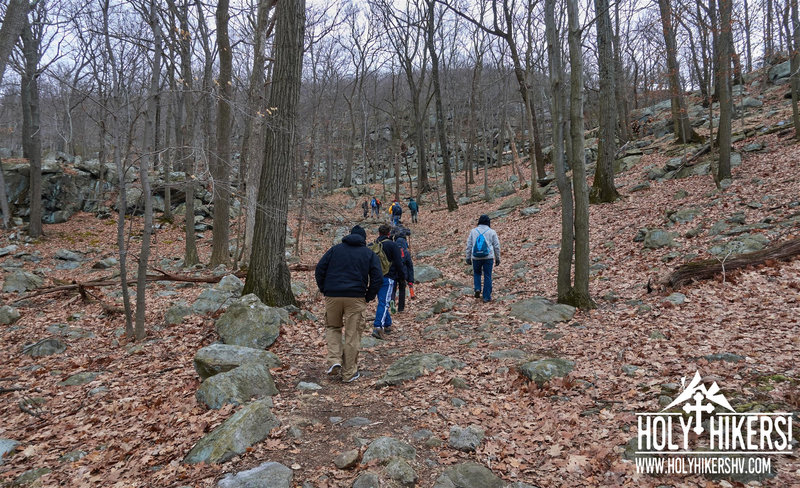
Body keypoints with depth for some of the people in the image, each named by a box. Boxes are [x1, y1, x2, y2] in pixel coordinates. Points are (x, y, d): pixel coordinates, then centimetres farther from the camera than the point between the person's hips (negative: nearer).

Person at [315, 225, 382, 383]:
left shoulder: (335, 249, 12)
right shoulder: (369, 254, 10)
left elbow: (319, 270, 5)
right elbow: (378, 278, 0)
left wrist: (324, 290, 12)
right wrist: (368, 297, 9)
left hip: (332, 297, 1)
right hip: (356, 298, -1)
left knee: (332, 328, 22)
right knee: (352, 334, 7)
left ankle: (334, 360, 4)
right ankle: (349, 373, 12)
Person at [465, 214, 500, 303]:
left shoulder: (473, 231, 5)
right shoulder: (492, 232, 2)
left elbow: (469, 245, 4)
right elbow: (496, 246, 4)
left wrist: (468, 258, 9)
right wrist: (497, 258, 11)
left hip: (476, 258, 1)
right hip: (488, 258, -1)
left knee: (476, 273, 24)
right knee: (487, 277, 6)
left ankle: (477, 289, 5)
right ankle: (486, 297, 8)